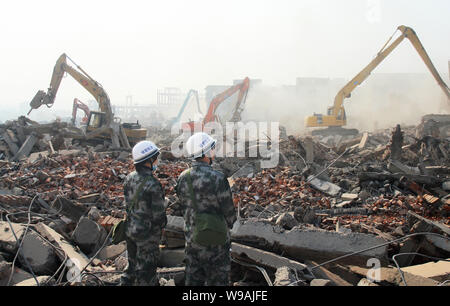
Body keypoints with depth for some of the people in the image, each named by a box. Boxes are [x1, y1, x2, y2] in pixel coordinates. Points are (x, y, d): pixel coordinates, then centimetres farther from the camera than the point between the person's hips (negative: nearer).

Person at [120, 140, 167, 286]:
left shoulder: (129, 178, -1)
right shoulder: (152, 184, -24)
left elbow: (127, 203, 6)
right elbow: (158, 213, -18)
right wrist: (162, 224, 1)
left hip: (130, 229, 7)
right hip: (147, 235, -7)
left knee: (133, 265, 23)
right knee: (146, 269, 7)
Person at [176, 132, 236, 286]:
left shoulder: (182, 178, -5)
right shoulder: (218, 179, -23)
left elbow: (185, 205, 7)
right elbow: (229, 212, -13)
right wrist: (226, 225, 8)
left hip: (191, 237, 6)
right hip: (215, 241, -5)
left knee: (193, 279, 19)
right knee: (217, 280, 11)